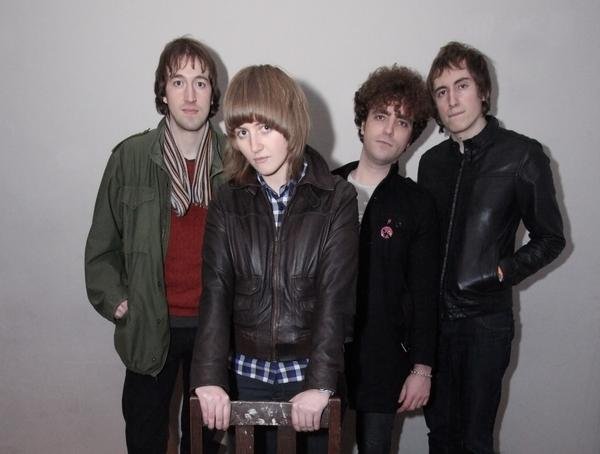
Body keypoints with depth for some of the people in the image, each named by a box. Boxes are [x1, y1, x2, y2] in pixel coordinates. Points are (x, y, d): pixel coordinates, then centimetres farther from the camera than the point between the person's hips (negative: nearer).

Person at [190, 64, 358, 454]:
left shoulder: (336, 199, -6)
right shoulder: (229, 202, 1)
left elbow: (336, 297, -12)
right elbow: (216, 292, -7)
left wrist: (320, 383, -20)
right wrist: (209, 377, -17)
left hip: (309, 374, -2)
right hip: (246, 373, 2)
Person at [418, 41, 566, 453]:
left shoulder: (521, 155, -6)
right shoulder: (432, 161, 9)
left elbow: (550, 238, -1)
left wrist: (503, 272, -14)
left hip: (485, 318, -4)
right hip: (432, 315, 5)